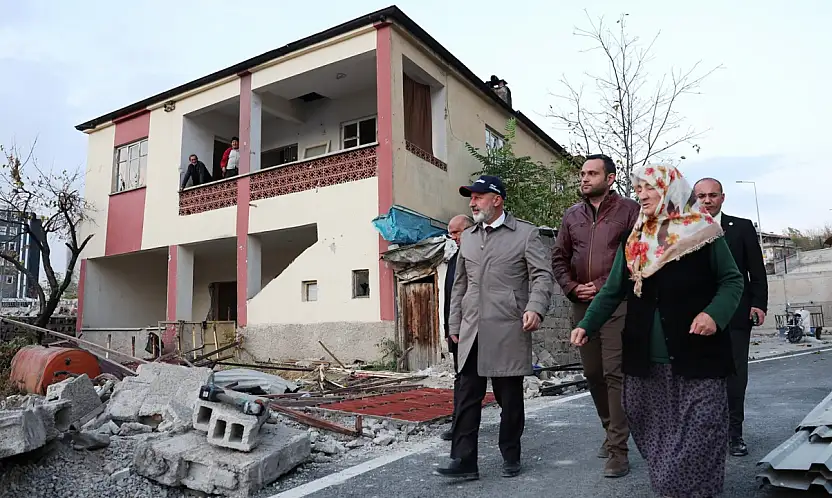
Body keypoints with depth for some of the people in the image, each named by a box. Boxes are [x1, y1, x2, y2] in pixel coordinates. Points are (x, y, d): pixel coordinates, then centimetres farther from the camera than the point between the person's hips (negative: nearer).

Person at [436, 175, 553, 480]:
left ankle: (510, 457, 23)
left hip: (508, 331, -4)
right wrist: (455, 324, 16)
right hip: (472, 332, 4)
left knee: (510, 397, 7)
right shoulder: (467, 237, 17)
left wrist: (535, 307, -21)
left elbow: (542, 275, -4)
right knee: (467, 397, 2)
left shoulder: (526, 234, 2)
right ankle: (464, 460, 8)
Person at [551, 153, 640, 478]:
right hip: (582, 304, 5)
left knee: (615, 374, -7)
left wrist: (604, 286, -13)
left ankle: (618, 449, 0)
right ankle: (611, 430, 32)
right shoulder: (572, 216, 12)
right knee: (592, 373, 13)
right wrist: (572, 288, -2)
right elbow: (559, 258, 14)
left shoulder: (629, 210, 0)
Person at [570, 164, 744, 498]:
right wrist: (586, 326, -3)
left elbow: (732, 280, 1)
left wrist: (715, 313, -18)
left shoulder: (704, 234, -1)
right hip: (646, 358, 4)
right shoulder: (632, 242, 9)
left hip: (696, 354, -3)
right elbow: (612, 292, 8)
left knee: (699, 432, -2)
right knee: (653, 430, 9)